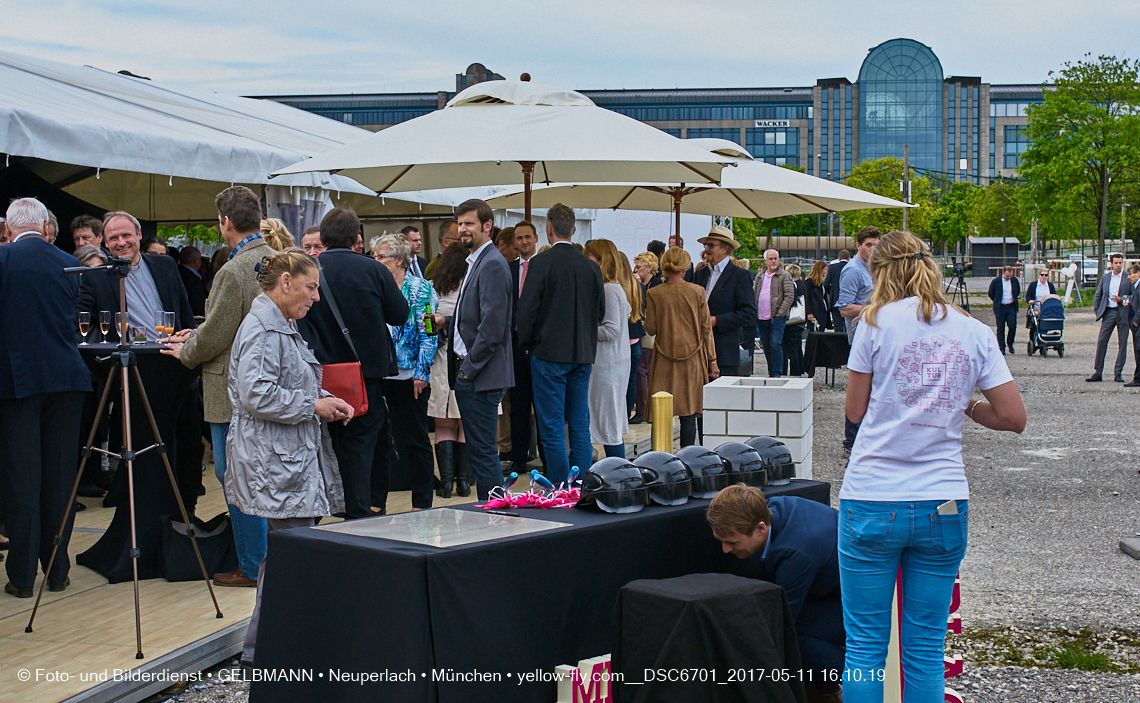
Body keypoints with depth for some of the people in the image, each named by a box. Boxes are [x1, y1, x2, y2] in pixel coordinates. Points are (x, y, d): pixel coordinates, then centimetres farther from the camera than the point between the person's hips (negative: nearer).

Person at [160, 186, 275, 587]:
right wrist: (195, 337, 18)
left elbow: (214, 335, -15)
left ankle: (253, 566, 8)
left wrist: (185, 352, 4)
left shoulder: (232, 272, -20)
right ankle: (266, 556, 24)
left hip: (233, 391, -9)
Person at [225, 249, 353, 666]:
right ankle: (260, 652, -1)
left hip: (295, 457, 11)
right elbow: (257, 396, -24)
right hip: (275, 462, -11)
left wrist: (326, 400, 13)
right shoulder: (261, 328, -14)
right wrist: (314, 406, -14)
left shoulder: (284, 327, 20)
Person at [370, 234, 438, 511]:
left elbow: (428, 334, -8)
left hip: (408, 377, -5)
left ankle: (422, 502, 12)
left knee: (414, 439, 3)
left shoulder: (421, 289, -4)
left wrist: (422, 373, -13)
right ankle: (376, 500, 16)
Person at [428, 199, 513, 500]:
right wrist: (448, 322, 8)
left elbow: (492, 325, -20)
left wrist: (469, 368, -16)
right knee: (479, 450, 14)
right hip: (468, 372, 10)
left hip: (481, 374, -10)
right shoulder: (475, 263, 17)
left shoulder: (492, 264, -14)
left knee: (483, 450, -6)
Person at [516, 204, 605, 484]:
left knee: (552, 426, -1)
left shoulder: (541, 262, -11)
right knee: (580, 424, 11)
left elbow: (527, 308, -12)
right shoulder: (591, 266, 4)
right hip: (583, 354, 5)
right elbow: (601, 312, 11)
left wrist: (525, 343, 3)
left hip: (549, 353, -5)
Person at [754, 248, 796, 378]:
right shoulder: (759, 277, 16)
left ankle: (777, 373, -8)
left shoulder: (784, 276, -1)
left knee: (776, 344, -13)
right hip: (761, 319, 5)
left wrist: (780, 313, -13)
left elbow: (790, 296, -6)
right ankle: (771, 373, 16)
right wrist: (754, 314, 6)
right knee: (767, 348, 9)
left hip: (777, 318, -5)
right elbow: (753, 296, 18)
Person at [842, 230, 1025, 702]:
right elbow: (1014, 417, 3)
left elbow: (855, 411, 4)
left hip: (873, 502, -3)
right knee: (926, 651, 10)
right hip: (944, 506, 3)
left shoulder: (878, 320, -3)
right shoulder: (975, 332, 6)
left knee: (864, 646, 5)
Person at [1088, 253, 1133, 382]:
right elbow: (1097, 295, 18)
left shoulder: (1128, 278, 1)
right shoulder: (1105, 277, 11)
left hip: (1123, 313, -2)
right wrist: (1097, 310, 8)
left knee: (1122, 344, 1)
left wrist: (1121, 300, -13)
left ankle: (1118, 373, 9)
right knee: (1101, 342, -4)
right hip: (1108, 312, 2)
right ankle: (1097, 372, 1)